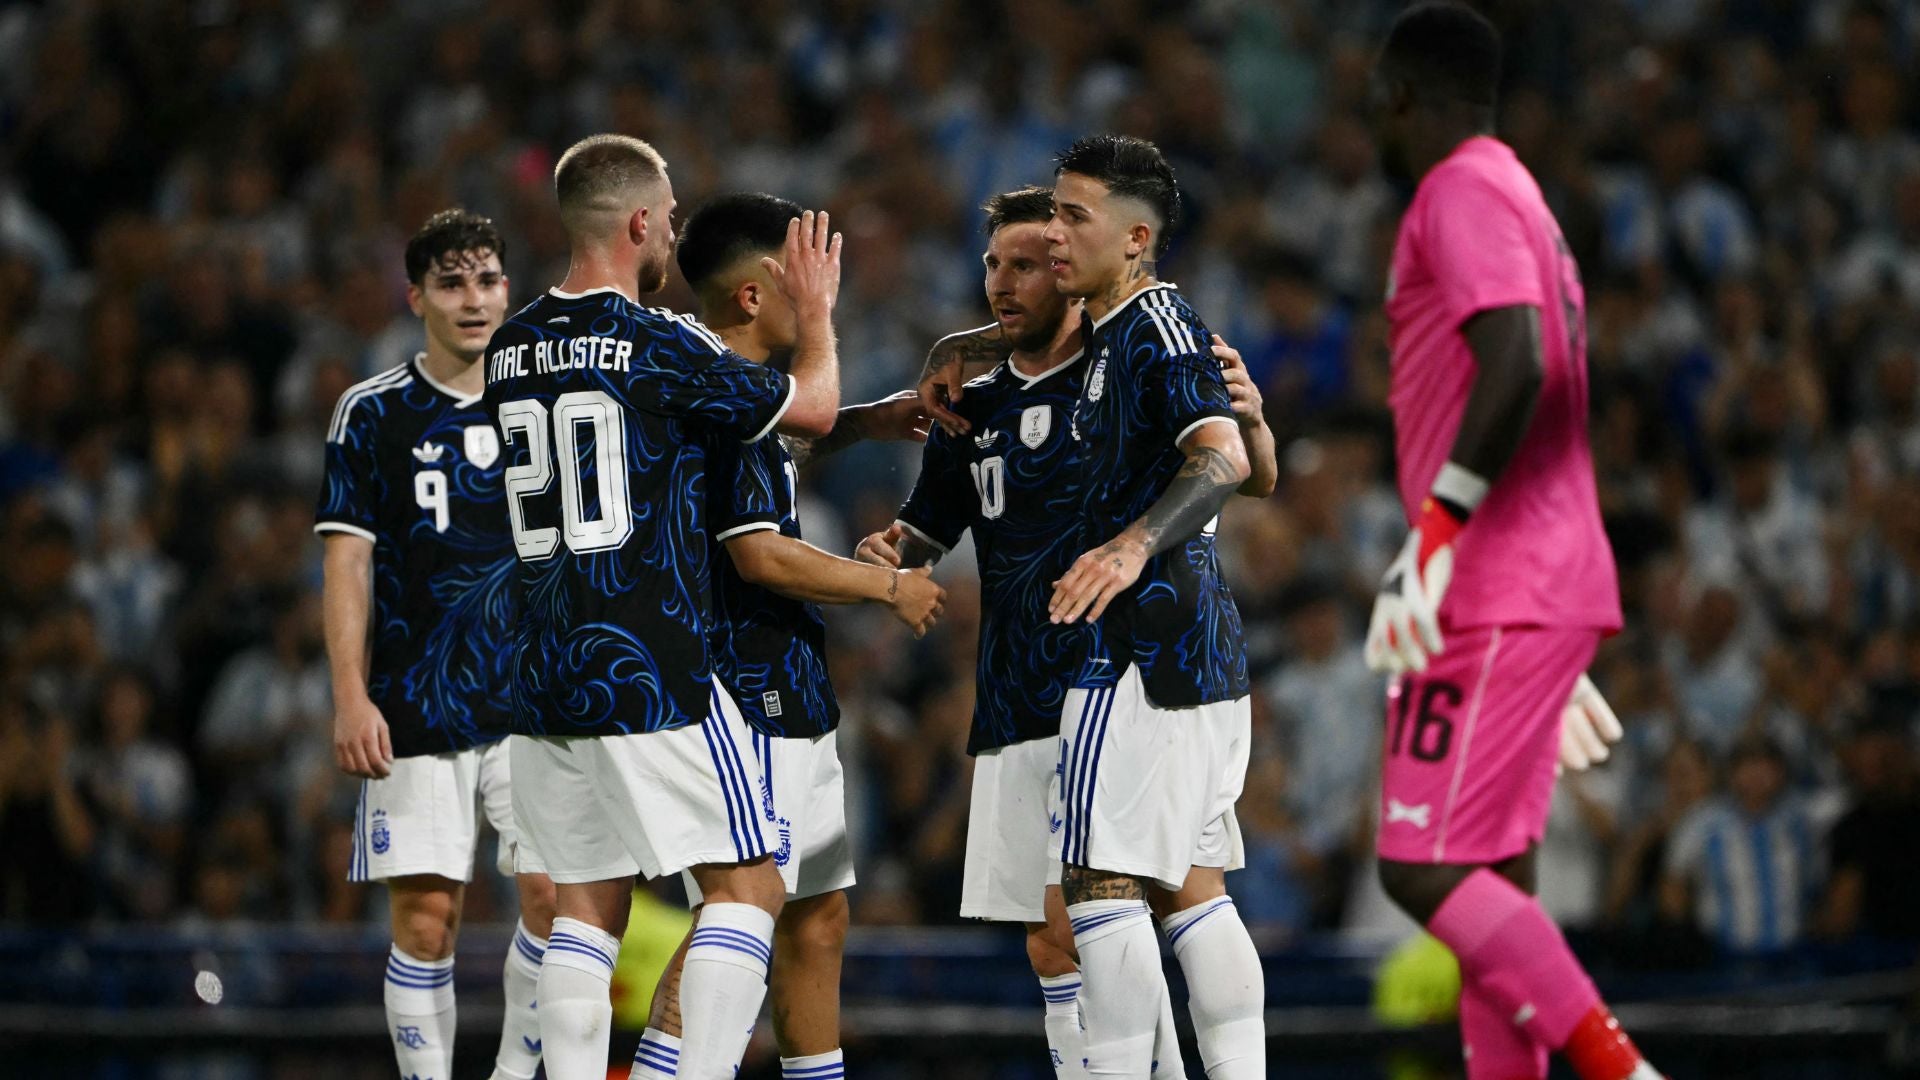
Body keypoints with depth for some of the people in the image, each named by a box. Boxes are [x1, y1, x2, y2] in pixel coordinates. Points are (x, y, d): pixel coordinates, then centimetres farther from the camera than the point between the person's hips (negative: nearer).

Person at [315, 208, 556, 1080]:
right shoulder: (375, 413, 3)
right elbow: (347, 560, 0)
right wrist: (351, 697, -9)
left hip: (535, 703, 2)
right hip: (416, 706, -2)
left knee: (554, 892, -11)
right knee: (426, 916, -4)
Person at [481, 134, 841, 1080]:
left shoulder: (509, 352, 9)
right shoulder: (662, 346, -11)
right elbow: (814, 408, 1)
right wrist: (815, 310, 19)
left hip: (546, 677, 7)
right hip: (654, 677, -7)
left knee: (586, 906, 10)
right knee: (746, 888, -2)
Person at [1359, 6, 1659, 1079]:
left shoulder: (1464, 193, -8)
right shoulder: (1518, 196, 22)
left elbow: (1516, 368, -22)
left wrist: (1436, 531, -23)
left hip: (1497, 593, -10)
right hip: (1552, 587, 10)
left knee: (1426, 869, -13)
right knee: (1491, 884, 7)